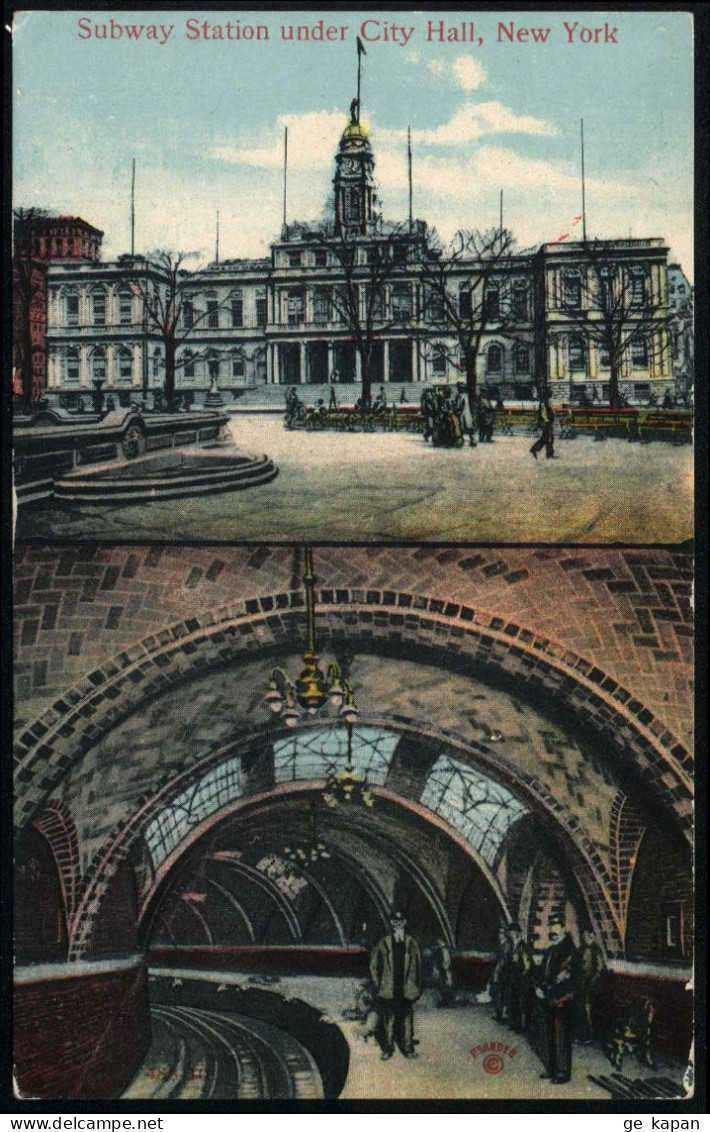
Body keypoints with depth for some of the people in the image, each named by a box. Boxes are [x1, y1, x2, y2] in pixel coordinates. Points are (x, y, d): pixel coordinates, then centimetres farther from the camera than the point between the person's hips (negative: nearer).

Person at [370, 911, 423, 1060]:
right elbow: (373, 965, 2)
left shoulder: (412, 943, 2)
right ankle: (387, 1049, 16)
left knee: (407, 1019, 6)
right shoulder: (383, 944, -3)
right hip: (388, 990, -1)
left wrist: (418, 986, 5)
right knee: (387, 1020, 5)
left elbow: (418, 966, 8)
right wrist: (378, 984, -2)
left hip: (406, 990, 1)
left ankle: (408, 1047, 18)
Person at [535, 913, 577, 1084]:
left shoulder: (568, 948, -9)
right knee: (549, 1036, 13)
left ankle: (563, 1073, -1)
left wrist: (546, 988, -14)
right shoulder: (551, 950, 18)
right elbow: (544, 972, 21)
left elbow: (564, 974, -16)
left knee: (562, 1037, -6)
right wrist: (540, 987, 4)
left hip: (562, 999, -9)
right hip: (549, 999, 9)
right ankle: (551, 1069, 22)